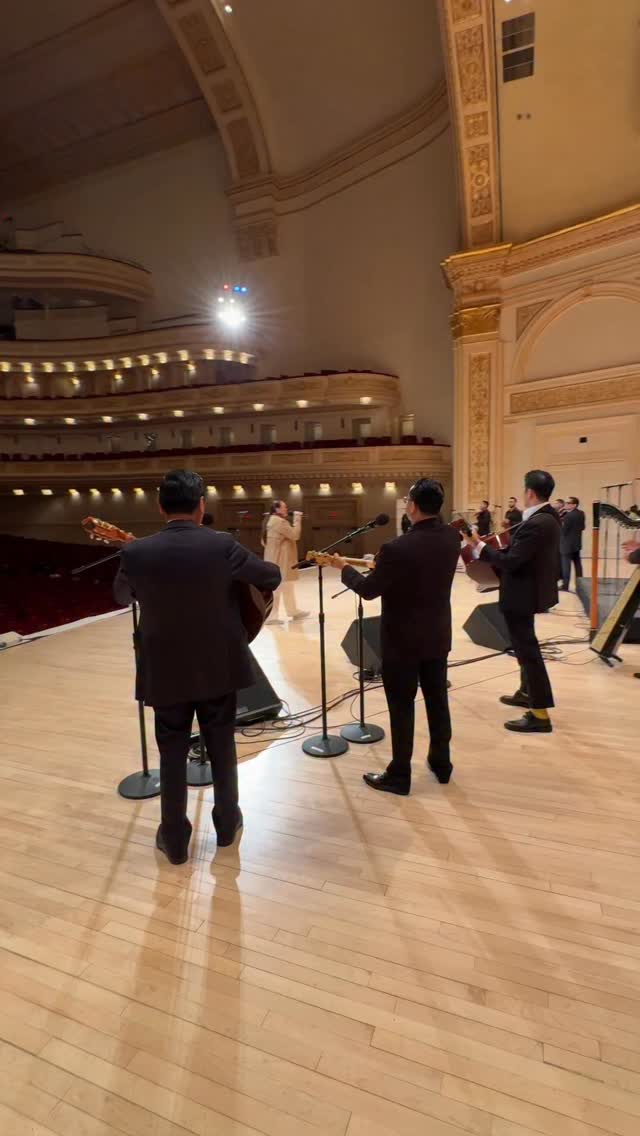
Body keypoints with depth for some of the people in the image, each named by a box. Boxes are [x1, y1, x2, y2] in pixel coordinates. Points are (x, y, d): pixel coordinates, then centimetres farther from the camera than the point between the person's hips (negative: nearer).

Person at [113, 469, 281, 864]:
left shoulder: (136, 552, -13)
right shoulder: (223, 546, -16)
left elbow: (121, 596, 8)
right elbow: (273, 576, -2)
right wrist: (239, 581, 18)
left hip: (166, 672, 0)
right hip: (219, 667, 0)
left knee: (172, 754, 15)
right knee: (222, 747, 18)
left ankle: (175, 840, 29)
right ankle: (227, 824, 35)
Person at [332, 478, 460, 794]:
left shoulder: (397, 548, -26)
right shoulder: (451, 537, -4)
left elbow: (368, 590, -14)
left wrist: (344, 568, 3)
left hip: (403, 641, -6)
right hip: (437, 637, 7)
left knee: (401, 708, 7)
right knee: (438, 701, 19)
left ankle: (399, 775, 21)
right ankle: (441, 763, 36)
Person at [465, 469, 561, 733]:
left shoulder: (536, 524, -26)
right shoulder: (547, 517, 6)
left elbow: (510, 561, -27)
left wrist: (479, 546, -18)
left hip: (522, 594, -11)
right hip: (529, 589, 11)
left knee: (527, 649, -3)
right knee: (526, 646, 24)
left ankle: (540, 715, 4)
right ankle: (527, 692, 42)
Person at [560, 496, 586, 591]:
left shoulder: (568, 516, -22)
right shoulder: (581, 514, 6)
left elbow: (563, 531, -20)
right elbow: (582, 527, 14)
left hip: (567, 545, -9)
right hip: (577, 543, 9)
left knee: (566, 566, -5)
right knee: (577, 564, 14)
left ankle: (565, 586, -3)